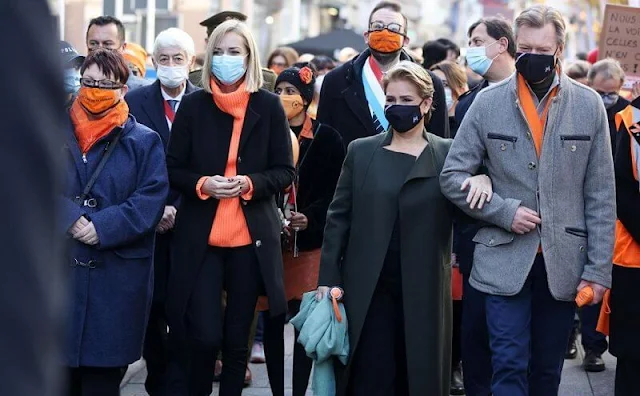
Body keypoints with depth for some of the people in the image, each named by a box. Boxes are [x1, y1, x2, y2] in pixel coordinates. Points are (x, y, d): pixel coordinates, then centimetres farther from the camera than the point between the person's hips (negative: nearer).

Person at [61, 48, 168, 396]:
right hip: (59, 268, 2)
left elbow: (151, 198, -7)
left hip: (118, 274, -2)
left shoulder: (144, 141, 4)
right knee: (60, 365, 4)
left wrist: (102, 228, -17)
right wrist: (70, 220, -16)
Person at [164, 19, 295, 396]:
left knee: (238, 336, 8)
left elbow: (285, 171, 3)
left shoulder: (269, 106, 0)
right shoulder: (193, 104, 1)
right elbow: (174, 169, 4)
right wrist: (201, 184, -15)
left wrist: (249, 183, -16)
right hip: (200, 236, 0)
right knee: (203, 334, -7)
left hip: (251, 237, 1)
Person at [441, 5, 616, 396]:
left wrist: (598, 269, -3)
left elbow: (601, 196, 2)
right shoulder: (489, 102, -1)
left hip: (563, 262, 1)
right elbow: (453, 176, 1)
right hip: (505, 260, -1)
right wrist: (505, 212, -12)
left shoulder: (589, 105, 1)